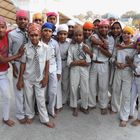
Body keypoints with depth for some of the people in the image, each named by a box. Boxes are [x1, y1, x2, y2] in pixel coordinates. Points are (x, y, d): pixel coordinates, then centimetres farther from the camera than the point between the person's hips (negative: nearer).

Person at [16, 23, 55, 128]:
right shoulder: (25, 48, -13)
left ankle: (45, 119, 26)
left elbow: (47, 63, -5)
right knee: (29, 98, 17)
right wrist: (20, 79, -2)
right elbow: (23, 64, -6)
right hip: (28, 78, 1)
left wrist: (46, 77, -4)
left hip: (40, 78, 0)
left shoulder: (45, 47, -13)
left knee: (41, 99, 8)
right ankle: (30, 115, 41)